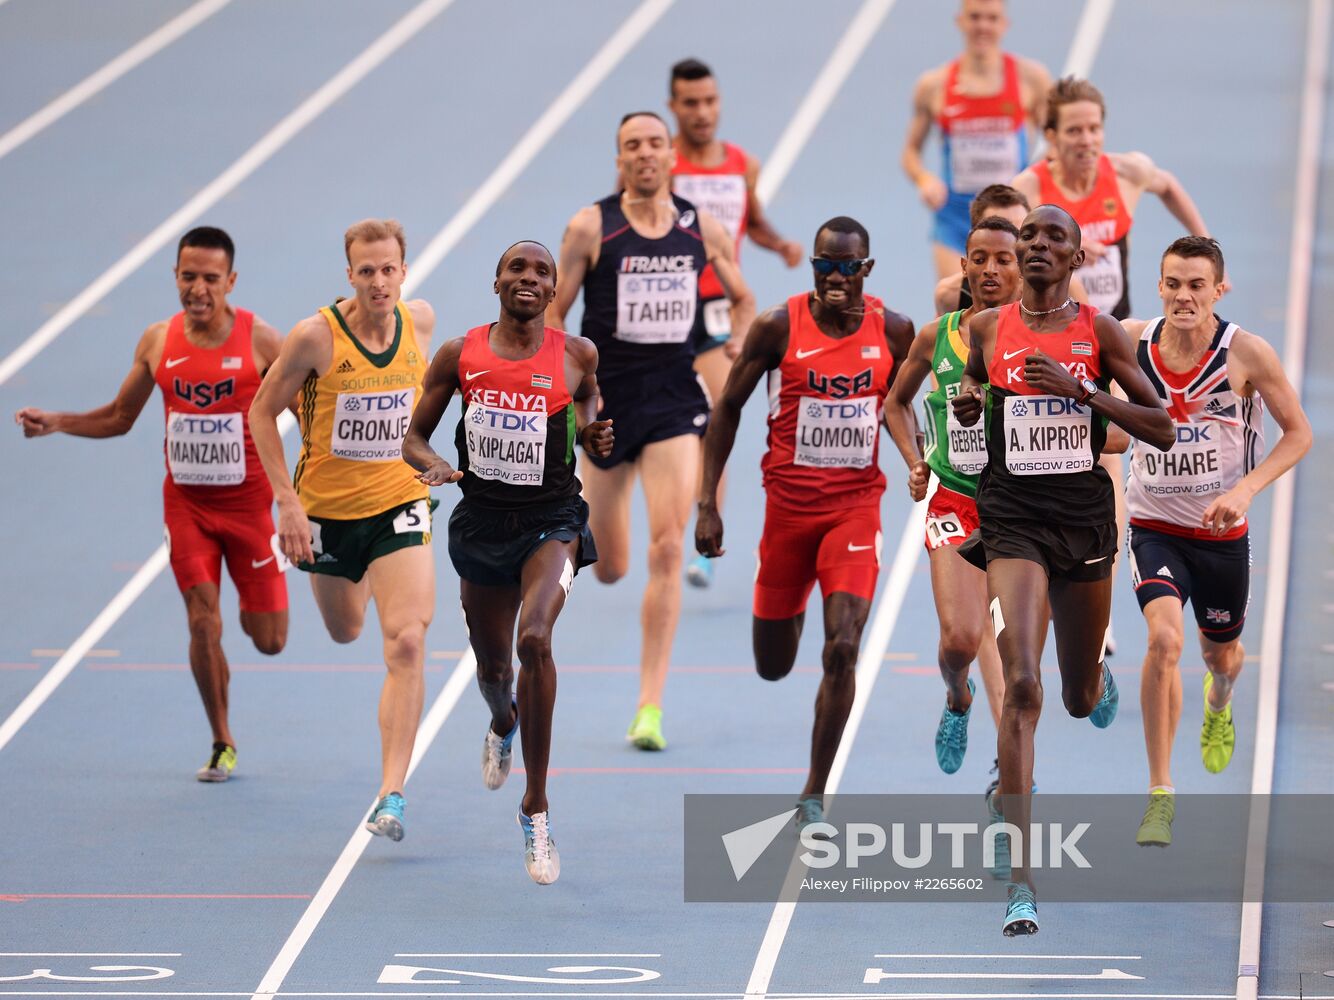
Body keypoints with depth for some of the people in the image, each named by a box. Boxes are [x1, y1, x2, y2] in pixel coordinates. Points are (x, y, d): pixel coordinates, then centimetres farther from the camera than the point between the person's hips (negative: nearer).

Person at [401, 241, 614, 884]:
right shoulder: (459, 355, -1)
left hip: (552, 520, -3)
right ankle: (502, 725, 58)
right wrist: (433, 464, -16)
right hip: (482, 518, 3)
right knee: (492, 668, 16)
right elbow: (413, 437, 6)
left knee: (535, 637, -28)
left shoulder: (576, 355, -3)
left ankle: (536, 808, -20)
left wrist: (594, 435, -6)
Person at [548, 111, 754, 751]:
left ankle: (650, 706, -11)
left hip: (676, 398, 0)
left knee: (667, 550, -14)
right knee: (609, 569, 9)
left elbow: (742, 300, 18)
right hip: (608, 400, 0)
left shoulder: (704, 230, 2)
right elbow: (553, 312, 1)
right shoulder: (590, 229, -5)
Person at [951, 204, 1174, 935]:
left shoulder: (1100, 332, -2)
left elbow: (1162, 430, -4)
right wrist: (966, 402, -1)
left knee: (1081, 700, 16)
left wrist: (1082, 389, -16)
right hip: (1013, 517, -1)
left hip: (1085, 514, 1)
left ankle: (1097, 681, 59)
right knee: (1021, 684, -18)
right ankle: (1020, 875, -20)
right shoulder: (987, 327, 2)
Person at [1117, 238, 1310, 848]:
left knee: (1221, 653, 21)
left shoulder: (1246, 354, -15)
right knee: (1165, 639, -24)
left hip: (1221, 531, 1)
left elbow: (1298, 434, -7)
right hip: (1154, 526, -1)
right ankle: (1160, 795, -16)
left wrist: (1245, 489, -19)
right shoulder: (1131, 341, -10)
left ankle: (1218, 704, 62)